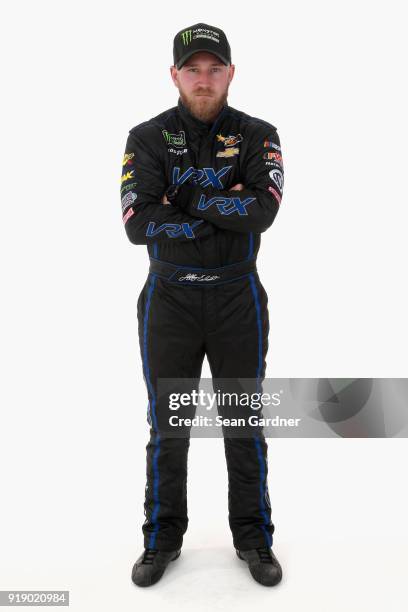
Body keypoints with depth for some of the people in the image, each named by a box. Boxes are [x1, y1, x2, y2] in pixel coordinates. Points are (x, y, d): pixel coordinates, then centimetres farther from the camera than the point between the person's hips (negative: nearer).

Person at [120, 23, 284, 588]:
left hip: (238, 298, 0)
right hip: (168, 297, 0)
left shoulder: (257, 135, -1)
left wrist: (187, 200, -17)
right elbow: (137, 224, -16)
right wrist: (223, 208, -16)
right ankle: (163, 537, 30)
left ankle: (253, 537, 30)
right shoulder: (147, 138, -2)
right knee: (167, 426, 11)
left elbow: (263, 210, -18)